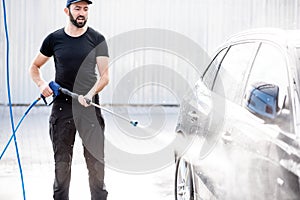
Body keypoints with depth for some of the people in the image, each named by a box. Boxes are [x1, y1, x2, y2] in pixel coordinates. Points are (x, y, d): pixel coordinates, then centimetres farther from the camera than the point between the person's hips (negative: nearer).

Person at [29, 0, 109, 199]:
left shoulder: (97, 39, 3)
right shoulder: (54, 39, 7)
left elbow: (105, 75, -1)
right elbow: (34, 67, 17)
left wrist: (90, 94, -19)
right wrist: (41, 84, -4)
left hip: (90, 108, -1)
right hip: (62, 107, 1)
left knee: (96, 162, -1)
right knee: (62, 162, 5)